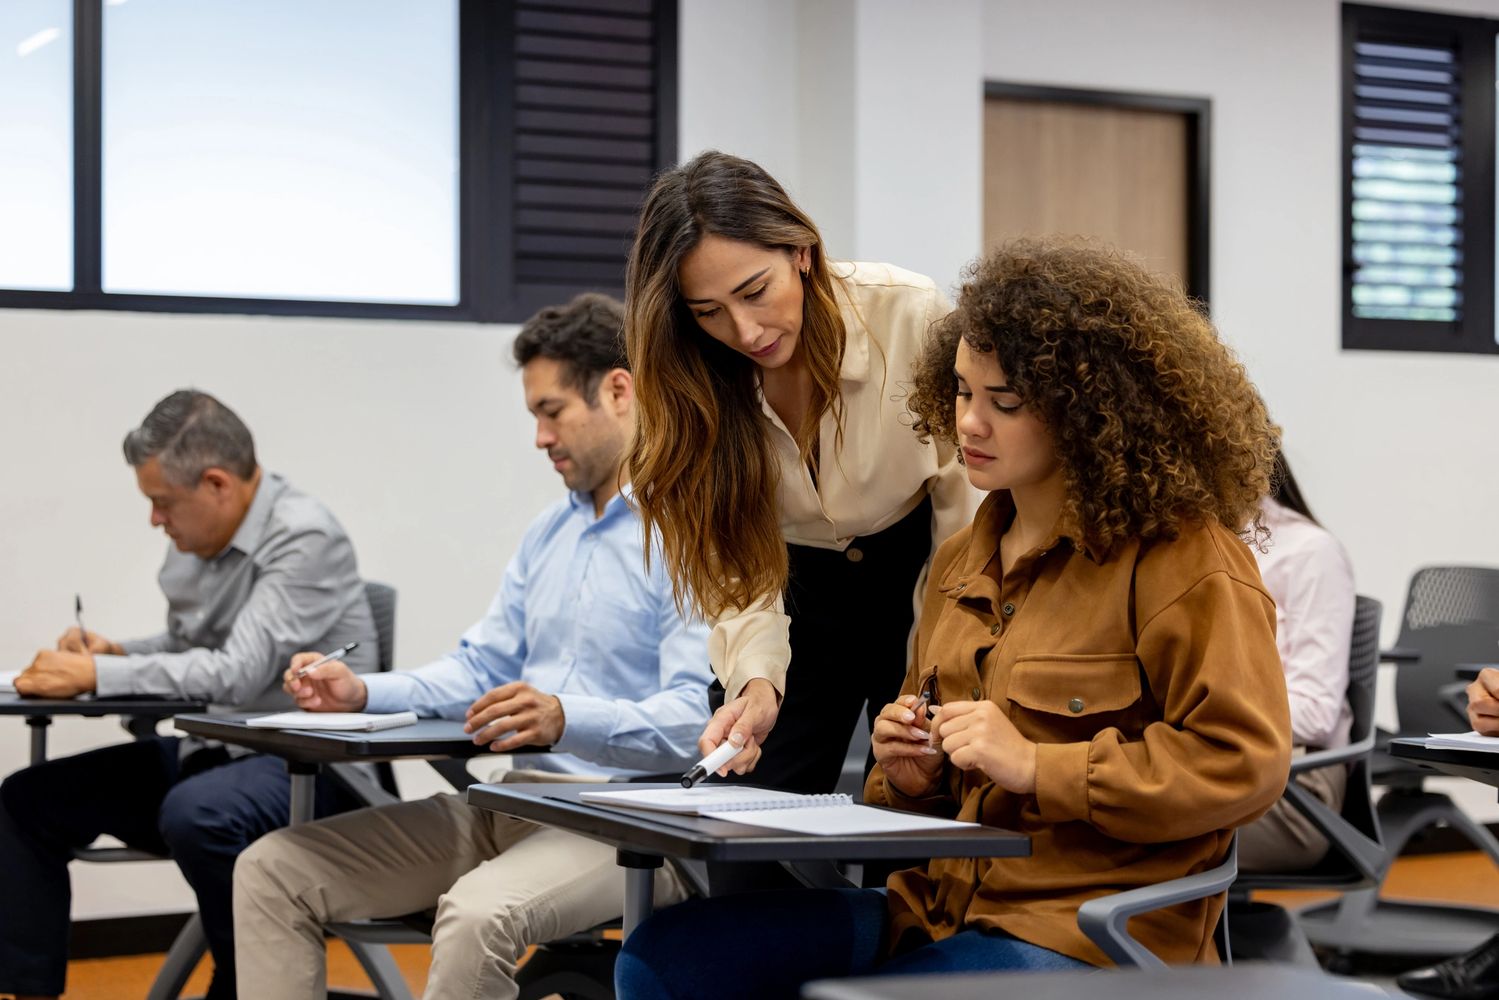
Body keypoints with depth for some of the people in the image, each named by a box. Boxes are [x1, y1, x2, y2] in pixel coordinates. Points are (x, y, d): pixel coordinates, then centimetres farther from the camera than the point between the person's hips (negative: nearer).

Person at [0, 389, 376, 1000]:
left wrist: (96, 675, -21)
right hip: (207, 752, 9)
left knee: (196, 813, -38)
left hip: (305, 767, -9)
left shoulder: (304, 539, -17)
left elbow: (238, 674, -26)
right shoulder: (196, 540, 7)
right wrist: (113, 652, 1)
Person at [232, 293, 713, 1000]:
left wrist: (567, 720, -35)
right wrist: (363, 694, 3)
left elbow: (696, 719, -21)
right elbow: (481, 668, 19)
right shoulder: (549, 532, 20)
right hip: (511, 804, 9)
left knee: (478, 913, -39)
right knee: (271, 872, -4)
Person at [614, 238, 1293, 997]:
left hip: (1086, 931, -8)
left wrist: (1035, 765, -17)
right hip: (939, 904, 8)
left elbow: (1243, 762, -15)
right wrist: (912, 775, 6)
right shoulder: (961, 561, 19)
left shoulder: (1184, 561, -6)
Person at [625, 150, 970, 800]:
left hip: (919, 575, -2)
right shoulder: (691, 386, -17)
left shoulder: (909, 314, -24)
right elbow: (737, 572, -16)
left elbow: (965, 500, -14)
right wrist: (756, 683, -35)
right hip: (801, 594, 2)